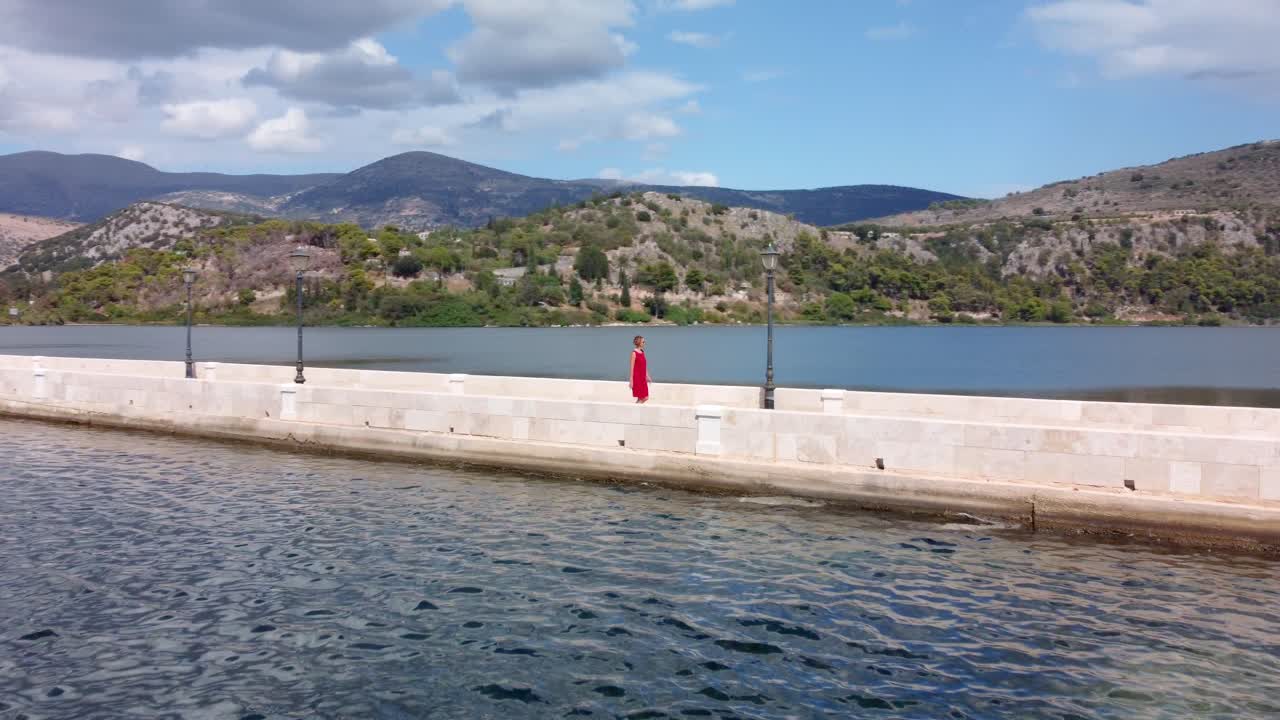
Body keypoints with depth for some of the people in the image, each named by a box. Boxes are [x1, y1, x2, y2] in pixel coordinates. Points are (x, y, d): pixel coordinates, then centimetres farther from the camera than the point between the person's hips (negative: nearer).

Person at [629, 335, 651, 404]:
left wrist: (647, 376, 14)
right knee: (641, 399, -4)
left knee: (645, 398, 6)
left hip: (643, 378, 8)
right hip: (637, 378, -8)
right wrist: (631, 380, -15)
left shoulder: (642, 352, 11)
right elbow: (632, 367, -13)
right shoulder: (634, 353, -11)